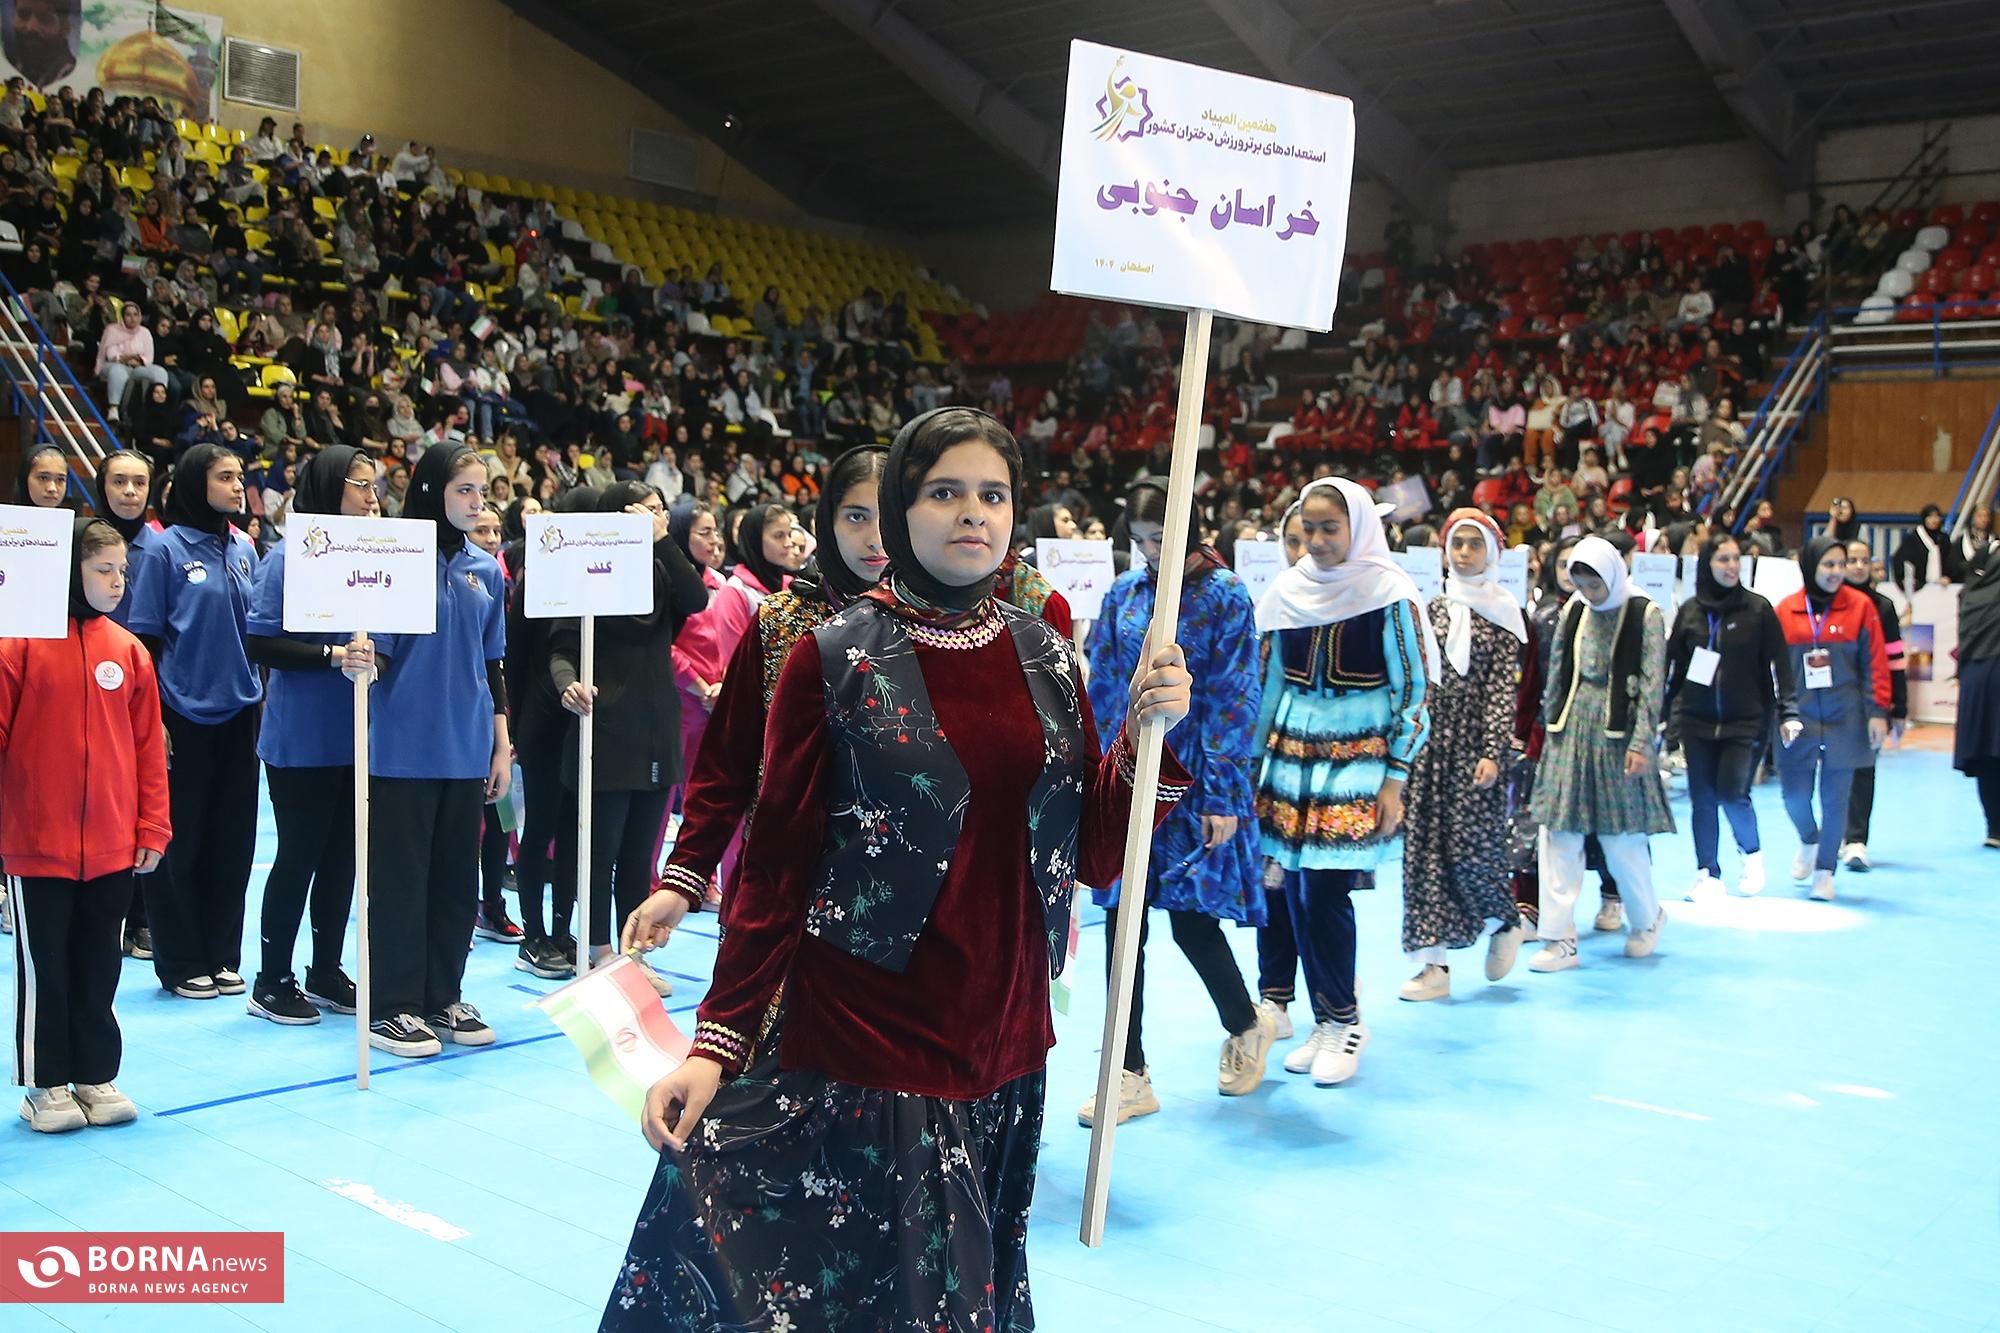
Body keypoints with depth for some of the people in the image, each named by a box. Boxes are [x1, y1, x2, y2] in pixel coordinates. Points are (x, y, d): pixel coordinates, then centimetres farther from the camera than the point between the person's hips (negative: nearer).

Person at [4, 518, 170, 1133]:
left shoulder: (128, 650, 4)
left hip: (113, 848, 3)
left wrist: (152, 828, 5)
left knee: (99, 968, 13)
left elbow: (148, 745, 6)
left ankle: (96, 1076, 26)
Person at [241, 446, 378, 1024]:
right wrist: (332, 654, -24)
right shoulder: (287, 558, -10)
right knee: (298, 857, 3)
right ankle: (271, 982, 16)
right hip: (302, 738, -6)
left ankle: (327, 974, 25)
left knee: (342, 857, 12)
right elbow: (260, 643, -15)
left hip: (356, 736, 6)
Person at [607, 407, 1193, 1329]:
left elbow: (1094, 856, 6)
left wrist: (1146, 734, -9)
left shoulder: (1044, 656, 5)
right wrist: (716, 1043, -11)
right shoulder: (837, 658, -7)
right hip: (851, 1057, -4)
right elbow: (775, 865, -6)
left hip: (1001, 1053, 4)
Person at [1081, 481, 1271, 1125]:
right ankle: (1130, 1077, 9)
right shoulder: (1124, 594, 7)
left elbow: (1232, 700, -8)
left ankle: (1246, 1025, 28)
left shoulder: (1225, 598, -5)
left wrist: (1221, 794, -12)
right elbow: (1101, 687, 10)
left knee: (1191, 917, -3)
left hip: (1193, 775, -4)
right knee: (1123, 920, 0)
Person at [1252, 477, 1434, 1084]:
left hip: (1359, 757, -5)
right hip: (1291, 753, 5)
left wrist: (1394, 779, -10)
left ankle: (1342, 1021, 9)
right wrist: (1252, 757, 12)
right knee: (1297, 895, 4)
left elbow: (1414, 691, -6)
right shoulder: (1288, 588, 6)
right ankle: (1328, 1020, 18)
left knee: (1326, 894, -9)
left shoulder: (1388, 593, -6)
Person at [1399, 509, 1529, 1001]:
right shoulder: (1436, 607, 12)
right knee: (1424, 845, 1)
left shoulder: (1501, 612, -1)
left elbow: (1503, 688, -7)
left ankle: (1506, 922, 23)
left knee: (1470, 846, -8)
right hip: (1430, 737, 5)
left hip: (1473, 741, -4)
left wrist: (1494, 753, -15)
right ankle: (1434, 964, 6)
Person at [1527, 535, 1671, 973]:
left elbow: (1652, 684, -8)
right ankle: (1558, 939, 3)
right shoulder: (1573, 610, 8)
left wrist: (1641, 743, -13)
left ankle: (1646, 918, 29)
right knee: (1559, 834, -1)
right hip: (1571, 728, 4)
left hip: (1616, 731, -4)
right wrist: (1552, 728, 11)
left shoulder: (1645, 614, -5)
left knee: (1621, 837, 2)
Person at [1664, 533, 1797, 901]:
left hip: (1746, 723, -2)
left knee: (1732, 794, -11)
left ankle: (1752, 854, 17)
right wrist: (1671, 719, 8)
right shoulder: (1690, 611, 6)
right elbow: (1674, 668, 10)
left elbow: (1779, 665, -2)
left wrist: (1787, 713, -9)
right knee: (1702, 799, 2)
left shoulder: (1757, 609, -1)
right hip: (1698, 722, 3)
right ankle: (1707, 874, 13)